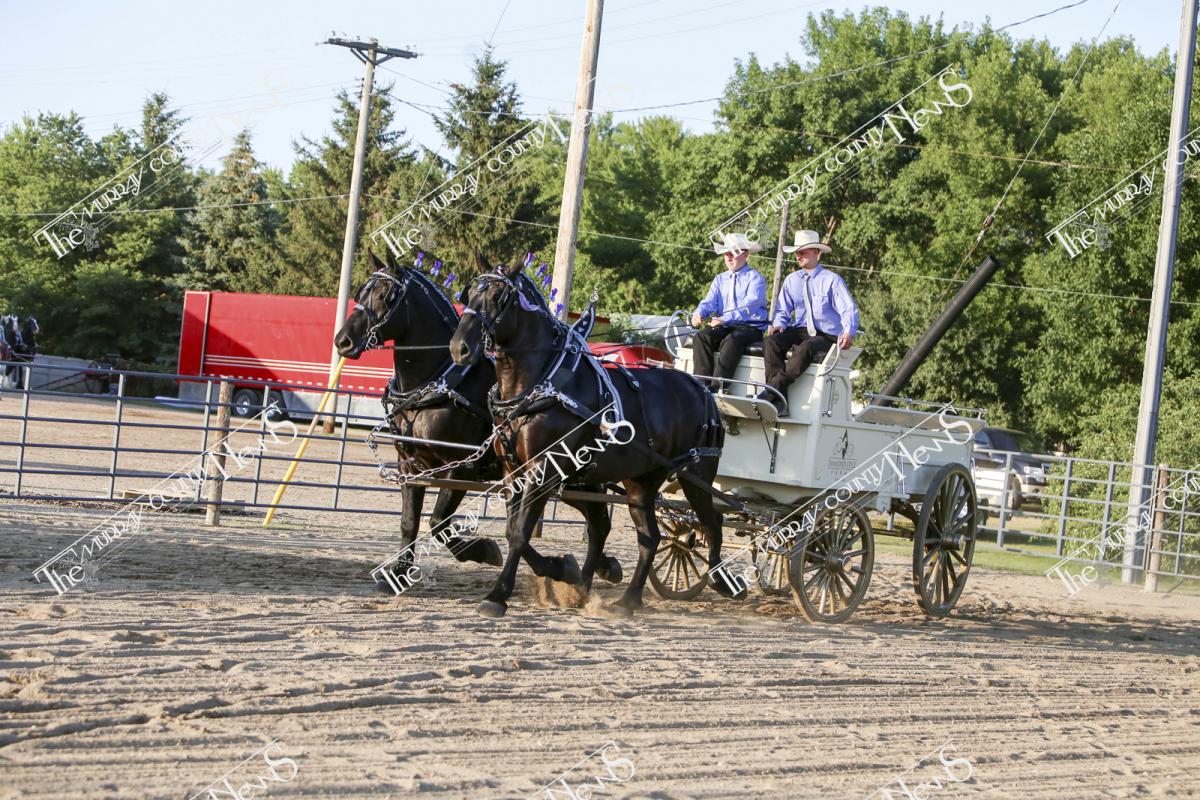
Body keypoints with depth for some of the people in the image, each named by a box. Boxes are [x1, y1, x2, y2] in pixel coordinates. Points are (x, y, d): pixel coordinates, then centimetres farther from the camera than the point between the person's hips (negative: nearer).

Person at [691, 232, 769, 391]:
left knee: (732, 340, -36)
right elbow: (709, 302, 8)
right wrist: (699, 314, -18)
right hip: (725, 329, 5)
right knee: (701, 337, -22)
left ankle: (716, 388, -41)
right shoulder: (720, 280, 21)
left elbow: (749, 305, -15)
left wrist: (725, 319, -29)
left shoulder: (755, 278, 1)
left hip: (751, 328, -5)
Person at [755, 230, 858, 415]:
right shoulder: (791, 280, 16)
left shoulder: (832, 280, 1)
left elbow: (849, 310, -7)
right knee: (772, 341, -27)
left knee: (805, 349, -38)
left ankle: (771, 391, -39)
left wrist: (849, 332, -29)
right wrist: (779, 324, -8)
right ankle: (778, 401, -35)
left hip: (826, 338, -4)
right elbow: (783, 311, 17)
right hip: (799, 332, 5)